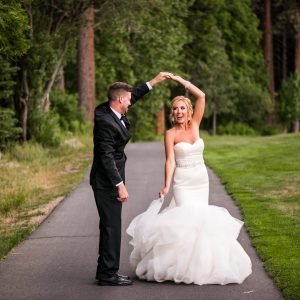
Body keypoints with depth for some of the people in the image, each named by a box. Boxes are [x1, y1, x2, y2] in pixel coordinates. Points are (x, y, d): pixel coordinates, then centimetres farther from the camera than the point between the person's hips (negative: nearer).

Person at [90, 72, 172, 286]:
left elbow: (133, 96, 22)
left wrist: (153, 83, 23)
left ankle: (106, 270, 21)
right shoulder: (106, 122, -23)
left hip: (109, 180, 10)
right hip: (107, 182, -10)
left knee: (110, 226, 14)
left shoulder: (106, 110, 4)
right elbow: (107, 157, -25)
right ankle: (108, 274, 0)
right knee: (111, 227, -5)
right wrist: (120, 185, -24)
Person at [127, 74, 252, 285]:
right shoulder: (171, 134, -4)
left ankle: (202, 263, 16)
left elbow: (201, 96, -1)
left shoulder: (195, 125, 6)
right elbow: (170, 161, -11)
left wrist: (180, 80, -1)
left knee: (202, 219, 4)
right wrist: (167, 185, -22)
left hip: (202, 180, 4)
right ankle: (186, 263, -3)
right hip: (183, 182, -4)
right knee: (189, 219, -13)